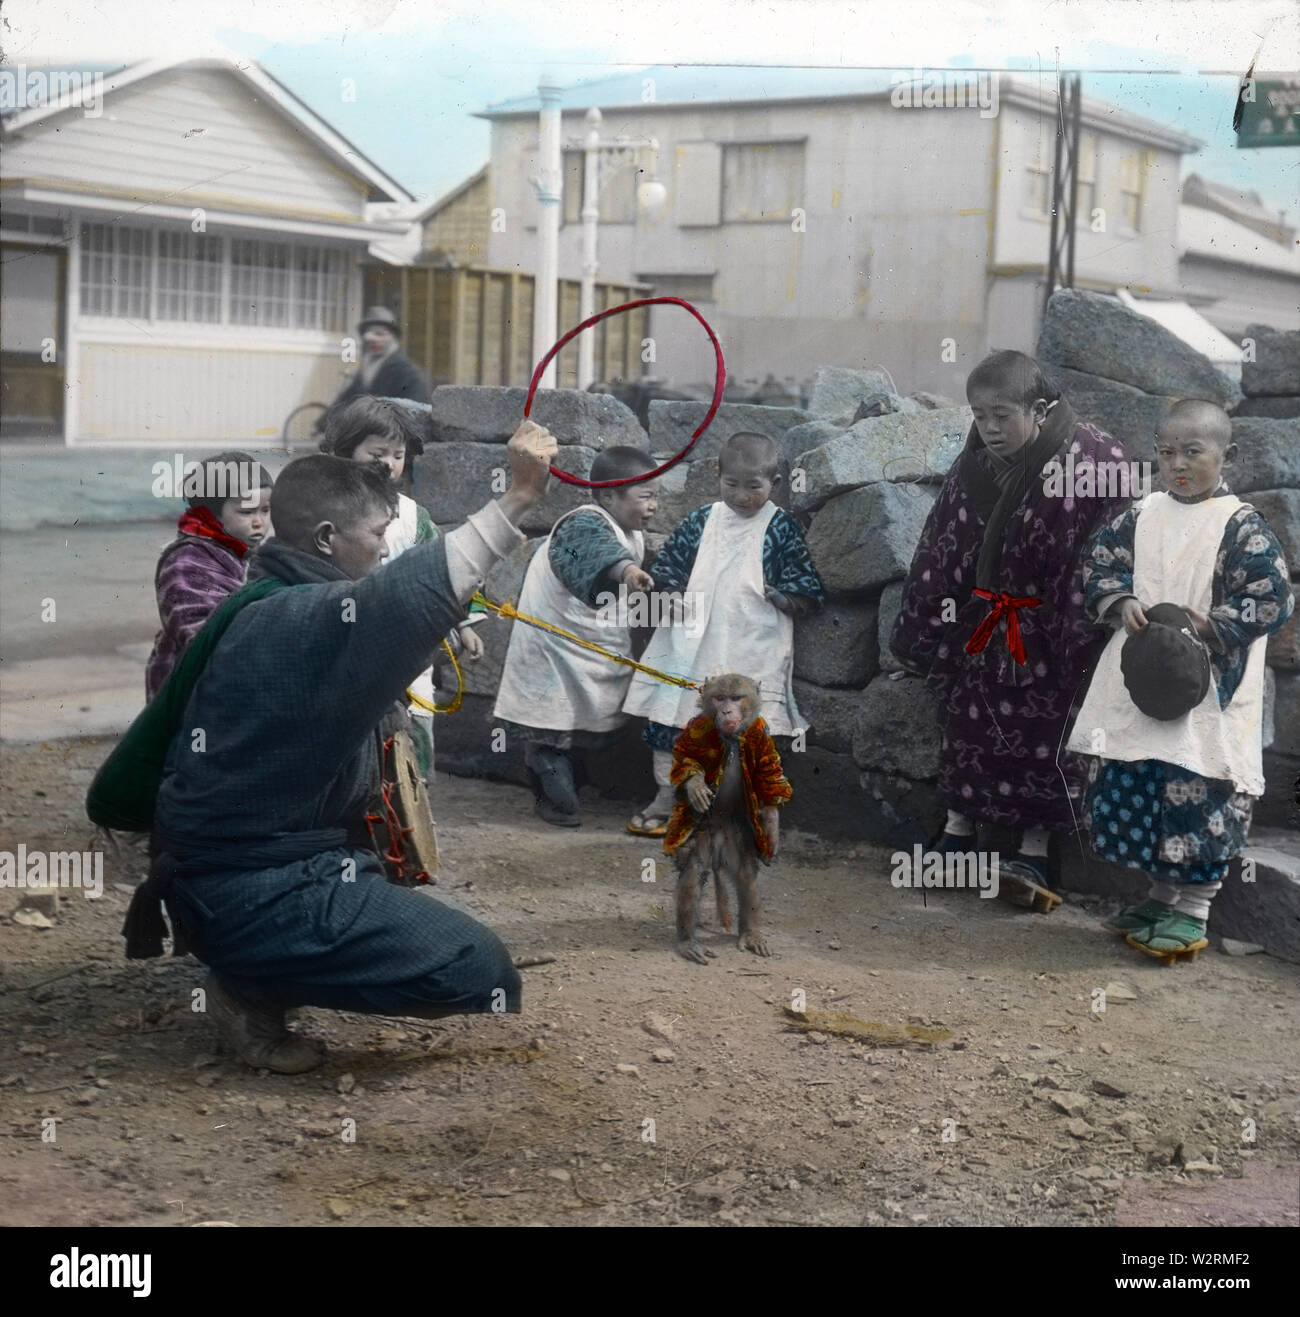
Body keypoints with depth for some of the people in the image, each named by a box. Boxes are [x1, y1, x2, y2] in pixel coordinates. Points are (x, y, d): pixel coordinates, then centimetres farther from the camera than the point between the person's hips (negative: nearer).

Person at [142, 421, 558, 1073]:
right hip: (257, 896, -11)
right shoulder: (303, 619, -21)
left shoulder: (270, 611, 13)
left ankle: (259, 979, 12)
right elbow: (405, 594, -40)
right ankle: (256, 994, -4)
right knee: (481, 972, -14)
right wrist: (515, 500, -46)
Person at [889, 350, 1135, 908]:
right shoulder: (975, 464, 1)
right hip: (984, 626, 5)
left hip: (1049, 630, -5)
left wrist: (1087, 635, -18)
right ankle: (957, 832, 22)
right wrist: (923, 629, 12)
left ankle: (1034, 851, 8)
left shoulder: (1093, 460, -18)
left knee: (1044, 734, 0)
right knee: (970, 718, 10)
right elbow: (942, 550, 9)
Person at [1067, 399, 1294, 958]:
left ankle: (1192, 910, 7)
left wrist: (1210, 626, -18)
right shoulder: (1141, 517, 9)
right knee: (1127, 787, 9)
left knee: (1197, 794, -6)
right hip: (1138, 680, 6)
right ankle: (1162, 892, 26)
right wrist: (1121, 602, -8)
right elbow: (1099, 562, 11)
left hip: (1206, 689, -6)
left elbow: (1271, 598, -9)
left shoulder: (1241, 526, -6)